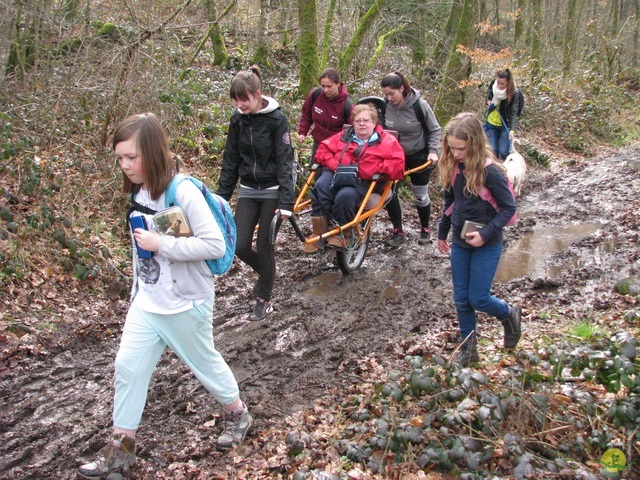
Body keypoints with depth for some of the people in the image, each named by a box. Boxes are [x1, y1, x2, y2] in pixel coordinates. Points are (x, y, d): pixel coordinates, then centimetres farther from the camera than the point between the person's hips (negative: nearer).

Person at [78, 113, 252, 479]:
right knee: (128, 367, 7)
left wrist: (162, 244, -29)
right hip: (147, 302, 7)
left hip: (186, 304, -7)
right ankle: (121, 449, 21)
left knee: (205, 362, 12)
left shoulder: (184, 192, -23)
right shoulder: (138, 192, 1)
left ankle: (238, 414, 39)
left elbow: (214, 244, -26)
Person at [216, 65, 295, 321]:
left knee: (264, 245, 0)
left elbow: (285, 160, -16)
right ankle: (266, 273, 29)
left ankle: (264, 299, 19)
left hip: (272, 190, -5)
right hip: (249, 190, 5)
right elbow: (230, 160, 7)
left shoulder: (276, 119, -14)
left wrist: (286, 202, -22)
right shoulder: (238, 120, 1)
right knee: (240, 246, -3)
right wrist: (221, 196, 6)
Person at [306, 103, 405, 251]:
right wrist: (334, 164, -2)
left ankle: (341, 234, -17)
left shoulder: (387, 140, 10)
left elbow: (398, 165, -3)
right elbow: (323, 149, 18)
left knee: (345, 196, -37)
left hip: (361, 182, -3)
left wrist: (374, 169, -12)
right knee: (320, 187, -31)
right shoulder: (344, 136, 23)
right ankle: (320, 233, -25)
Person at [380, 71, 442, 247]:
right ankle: (398, 232, 9)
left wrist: (433, 151, -16)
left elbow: (435, 130, -7)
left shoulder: (419, 105, -19)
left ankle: (425, 229, 29)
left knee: (420, 196, 6)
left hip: (419, 156, -3)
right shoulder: (385, 106, -13)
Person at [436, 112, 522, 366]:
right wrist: (442, 233, 16)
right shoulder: (452, 167, -2)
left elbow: (509, 207, -15)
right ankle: (468, 347, 26)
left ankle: (509, 314, 30)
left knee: (478, 299, -1)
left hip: (486, 244, -6)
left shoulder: (489, 171, -20)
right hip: (459, 242, 6)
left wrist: (486, 233, -23)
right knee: (461, 299, 10)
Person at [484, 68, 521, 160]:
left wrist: (512, 130, -38)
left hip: (505, 125, -3)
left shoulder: (514, 93, -22)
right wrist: (488, 100, -8)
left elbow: (514, 113, -26)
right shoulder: (493, 83, -12)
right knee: (493, 151, 0)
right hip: (491, 124, 3)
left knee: (504, 152, -9)